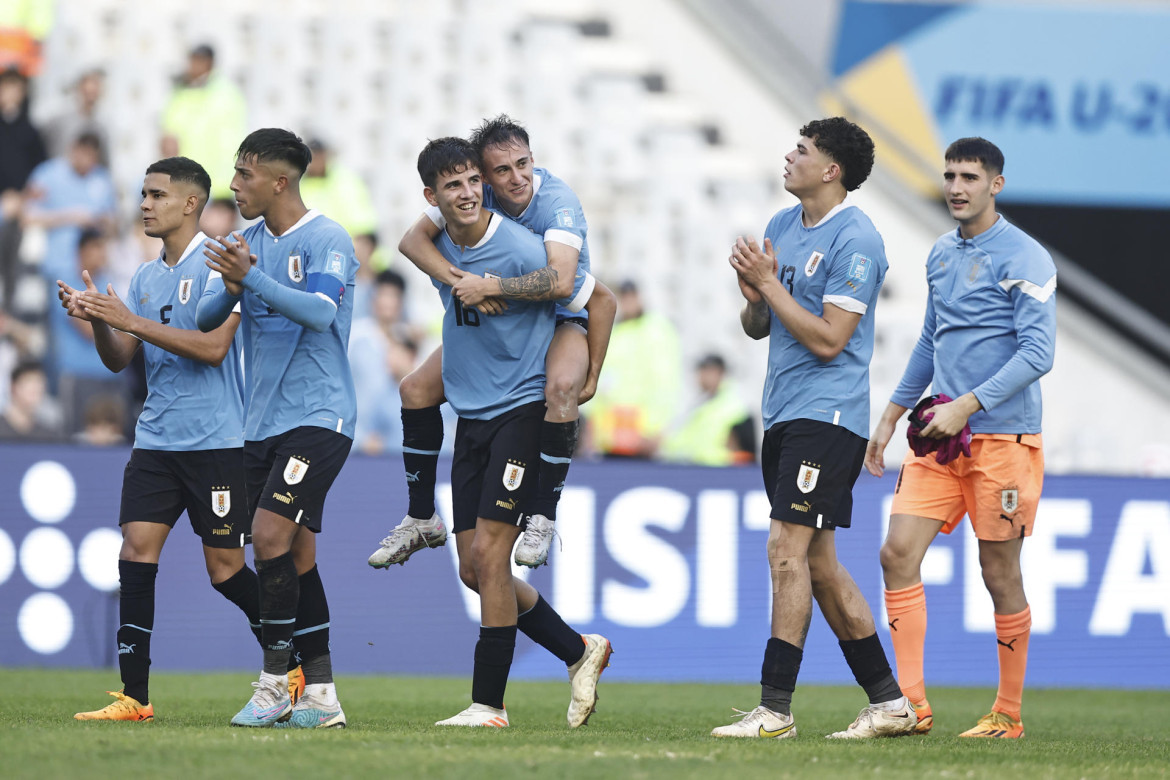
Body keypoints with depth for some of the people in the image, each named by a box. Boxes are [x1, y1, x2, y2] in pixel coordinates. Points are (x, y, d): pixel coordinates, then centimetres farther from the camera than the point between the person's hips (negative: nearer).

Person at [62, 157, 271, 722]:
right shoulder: (146, 277, 14)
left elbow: (213, 347, -19)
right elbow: (118, 359, 14)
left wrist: (130, 320, -21)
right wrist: (96, 319, -7)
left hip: (216, 441, -6)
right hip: (157, 438, 6)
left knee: (226, 569, -2)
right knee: (136, 550, -7)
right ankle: (134, 696, -6)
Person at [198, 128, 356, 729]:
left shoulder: (327, 241, -8)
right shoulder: (246, 241, 12)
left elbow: (320, 312, -24)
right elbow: (206, 318, 8)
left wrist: (252, 278, -32)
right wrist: (230, 287, -14)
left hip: (318, 415, -7)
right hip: (263, 421, 7)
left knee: (271, 534, -18)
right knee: (294, 557, 5)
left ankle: (274, 684, -11)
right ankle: (320, 696, 9)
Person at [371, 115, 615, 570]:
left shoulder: (557, 200, -30)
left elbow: (560, 281, -45)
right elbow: (413, 240, -23)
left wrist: (488, 287, -43)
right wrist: (461, 282, -39)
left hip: (562, 322, -5)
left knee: (561, 387, -37)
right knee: (416, 389, -6)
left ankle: (543, 519, -24)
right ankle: (421, 520, 10)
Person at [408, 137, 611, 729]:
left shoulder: (521, 250, -15)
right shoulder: (437, 248, 4)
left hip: (522, 408, -7)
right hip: (471, 415, 7)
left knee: (488, 553, -13)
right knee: (474, 569, 5)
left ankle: (489, 703, -8)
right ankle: (579, 652, 22)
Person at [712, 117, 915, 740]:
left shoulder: (855, 241, -13)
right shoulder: (782, 226, 14)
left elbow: (828, 339, -18)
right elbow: (756, 327, 17)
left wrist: (769, 282, -14)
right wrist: (754, 293, -4)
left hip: (826, 413, -9)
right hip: (783, 411, 9)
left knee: (788, 548, -14)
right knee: (816, 563, 9)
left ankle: (775, 710, -14)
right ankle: (888, 702, 14)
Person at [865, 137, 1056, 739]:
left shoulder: (1023, 258, -9)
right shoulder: (941, 255, 15)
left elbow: (1037, 353, -16)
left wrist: (967, 406, -22)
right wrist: (891, 416, 25)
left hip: (1003, 436, -7)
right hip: (941, 434, 7)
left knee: (1000, 575, 0)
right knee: (898, 553, -7)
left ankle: (1008, 714, 12)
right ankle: (911, 705, -5)